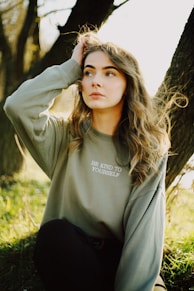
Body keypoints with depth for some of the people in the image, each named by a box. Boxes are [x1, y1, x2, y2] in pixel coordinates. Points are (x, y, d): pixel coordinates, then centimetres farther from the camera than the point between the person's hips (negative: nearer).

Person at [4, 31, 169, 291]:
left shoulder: (150, 149, -2)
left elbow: (145, 228, -12)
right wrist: (70, 69, -7)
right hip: (66, 254, 2)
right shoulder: (66, 137, 1)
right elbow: (18, 105, -18)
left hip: (118, 260, -2)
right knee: (55, 232, -31)